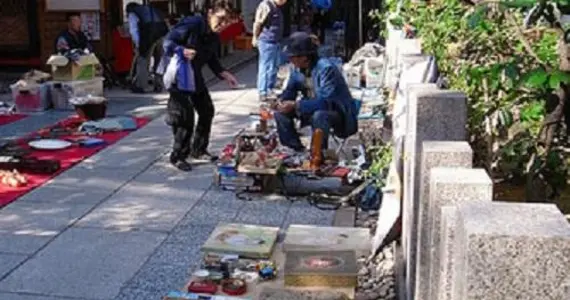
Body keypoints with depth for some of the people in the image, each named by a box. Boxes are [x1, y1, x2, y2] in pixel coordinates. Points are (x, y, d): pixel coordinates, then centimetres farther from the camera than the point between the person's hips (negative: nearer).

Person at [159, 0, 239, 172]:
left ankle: (198, 150, 27)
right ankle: (178, 156, 2)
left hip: (194, 75, 8)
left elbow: (213, 61, 10)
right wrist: (183, 50, -39)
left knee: (207, 111, 11)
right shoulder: (192, 24, -22)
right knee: (185, 115, -12)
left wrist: (224, 74, -6)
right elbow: (168, 42, -21)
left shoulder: (214, 38, 2)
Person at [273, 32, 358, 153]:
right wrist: (281, 104, -19)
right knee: (280, 112, -5)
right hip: (314, 110, 8)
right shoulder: (299, 70, -3)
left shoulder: (326, 68, -27)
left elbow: (326, 101, -35)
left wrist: (296, 105, -36)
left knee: (319, 115, -39)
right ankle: (297, 150, 4)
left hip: (341, 115, -8)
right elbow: (289, 93, 5)